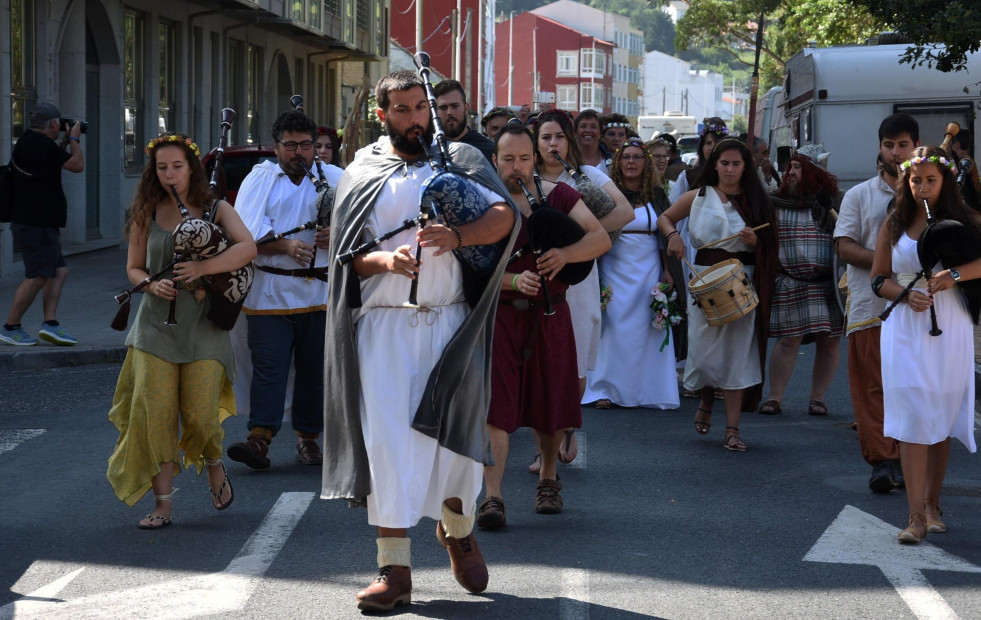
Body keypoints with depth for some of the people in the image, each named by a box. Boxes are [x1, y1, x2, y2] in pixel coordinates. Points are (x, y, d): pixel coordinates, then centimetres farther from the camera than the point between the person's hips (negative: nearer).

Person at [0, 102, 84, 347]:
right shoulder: (41, 144, -18)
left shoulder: (27, 142, 14)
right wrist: (73, 139, 2)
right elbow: (77, 165, -13)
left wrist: (64, 143, 25)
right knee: (37, 278, -8)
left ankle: (50, 323, 5)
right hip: (37, 226, -11)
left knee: (59, 270, 10)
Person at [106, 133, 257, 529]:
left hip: (203, 328, -2)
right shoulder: (146, 215, 8)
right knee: (155, 414, -6)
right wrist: (151, 284, -10)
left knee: (200, 415, -5)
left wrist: (201, 268, -27)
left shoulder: (215, 210, 2)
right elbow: (134, 268, 13)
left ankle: (214, 467, 28)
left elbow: (247, 248, -14)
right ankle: (163, 504, 1)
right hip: (156, 325, 2)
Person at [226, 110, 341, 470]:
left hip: (320, 290, 2)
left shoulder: (334, 179, 11)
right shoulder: (260, 179, 7)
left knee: (315, 366, 5)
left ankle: (308, 437, 15)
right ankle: (259, 438, -13)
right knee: (268, 364, -9)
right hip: (270, 290, -2)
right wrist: (285, 245, -19)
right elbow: (247, 231, -4)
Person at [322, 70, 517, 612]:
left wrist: (459, 236, -24)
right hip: (383, 323, 0)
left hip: (449, 321, 0)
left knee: (456, 432, 1)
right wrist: (386, 262, -16)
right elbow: (346, 255, 6)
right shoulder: (362, 177, 11)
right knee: (387, 439, -7)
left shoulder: (459, 161, 9)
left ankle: (457, 528, 31)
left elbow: (503, 216, -5)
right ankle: (394, 569, -4)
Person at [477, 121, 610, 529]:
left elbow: (601, 238, -4)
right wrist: (514, 281, -27)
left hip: (549, 314, 2)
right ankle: (493, 496, -16)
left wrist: (564, 254, -23)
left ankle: (548, 480, 35)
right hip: (499, 314, -2)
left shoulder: (557, 195, 4)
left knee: (551, 402, 12)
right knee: (495, 403, -12)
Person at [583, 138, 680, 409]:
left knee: (648, 331, 0)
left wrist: (667, 270, 1)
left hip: (648, 271, 2)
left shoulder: (656, 194, 6)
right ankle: (606, 389, 0)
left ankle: (648, 390, 6)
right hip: (615, 271, -2)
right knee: (614, 329, -4)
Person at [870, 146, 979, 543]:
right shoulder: (895, 224, 8)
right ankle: (916, 516, -10)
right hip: (906, 329, 0)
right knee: (913, 417, -8)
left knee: (942, 418, 6)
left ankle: (932, 504, 20)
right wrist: (906, 295, -9)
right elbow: (878, 279, 10)